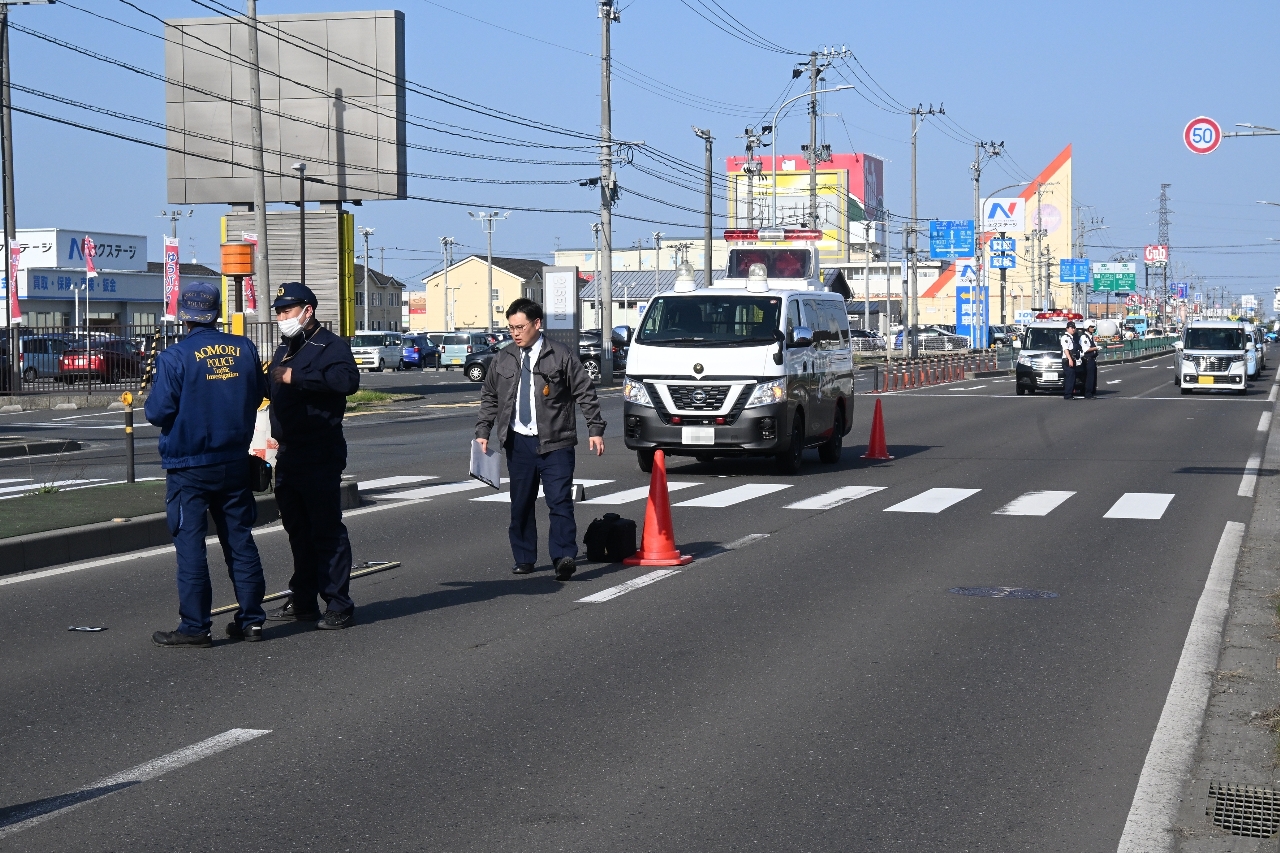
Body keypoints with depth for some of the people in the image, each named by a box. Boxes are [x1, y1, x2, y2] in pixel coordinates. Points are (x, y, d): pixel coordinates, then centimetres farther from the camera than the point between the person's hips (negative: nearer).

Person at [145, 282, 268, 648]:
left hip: (188, 467, -5)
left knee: (190, 545, 0)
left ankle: (194, 627, 1)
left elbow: (158, 412, -15)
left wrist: (151, 400, 6)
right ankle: (251, 618, 16)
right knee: (240, 539, 12)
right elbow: (258, 395, 11)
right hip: (235, 463, 5)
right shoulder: (244, 349, 1)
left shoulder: (175, 357, -15)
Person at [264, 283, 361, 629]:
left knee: (327, 530, -6)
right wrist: (271, 378, 7)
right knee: (298, 531, 14)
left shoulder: (329, 345, -9)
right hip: (288, 454, 9)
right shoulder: (285, 349, 19)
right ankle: (302, 601, 22)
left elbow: (347, 379, -28)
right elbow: (269, 388, 30)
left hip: (320, 455, -9)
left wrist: (296, 376, -25)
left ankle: (339, 606, -3)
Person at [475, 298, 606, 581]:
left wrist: (595, 429, -6)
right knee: (521, 503, 8)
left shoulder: (560, 356, -2)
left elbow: (585, 393, -1)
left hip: (555, 443, -4)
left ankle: (563, 557, -13)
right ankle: (524, 559, 16)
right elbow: (489, 397, 19)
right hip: (518, 442, 4)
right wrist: (483, 431, 13)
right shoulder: (503, 360, 10)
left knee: (560, 501, -10)